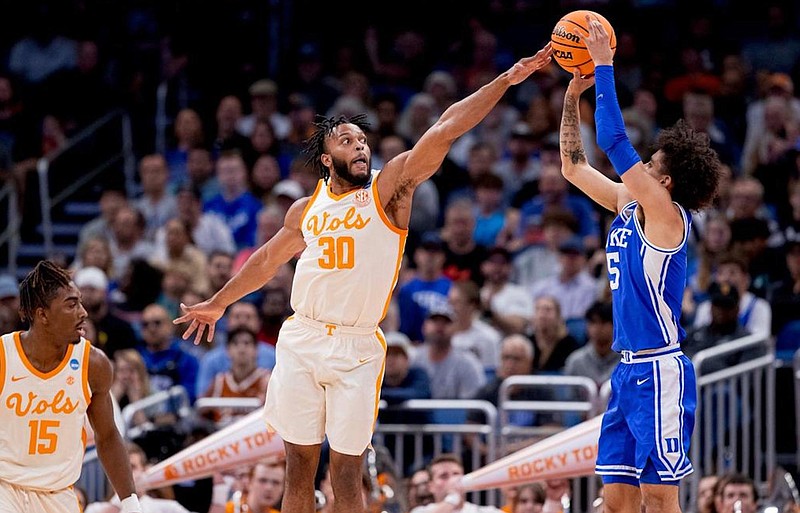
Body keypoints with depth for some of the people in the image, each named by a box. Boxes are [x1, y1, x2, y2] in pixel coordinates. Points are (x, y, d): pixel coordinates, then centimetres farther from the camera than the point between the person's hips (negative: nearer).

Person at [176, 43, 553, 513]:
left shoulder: (389, 189, -1)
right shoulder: (307, 209, 11)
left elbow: (443, 134, -12)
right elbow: (268, 259, 28)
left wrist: (505, 81, -21)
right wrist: (218, 304, 39)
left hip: (358, 348, -3)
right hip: (301, 340, 3)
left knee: (347, 472, -3)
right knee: (299, 465, 6)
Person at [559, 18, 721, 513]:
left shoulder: (665, 213, -11)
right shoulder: (628, 208, 13)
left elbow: (615, 140, -18)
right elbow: (574, 165, 21)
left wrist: (604, 66, -13)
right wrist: (573, 95, 13)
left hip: (659, 372, -9)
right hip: (629, 371, 9)